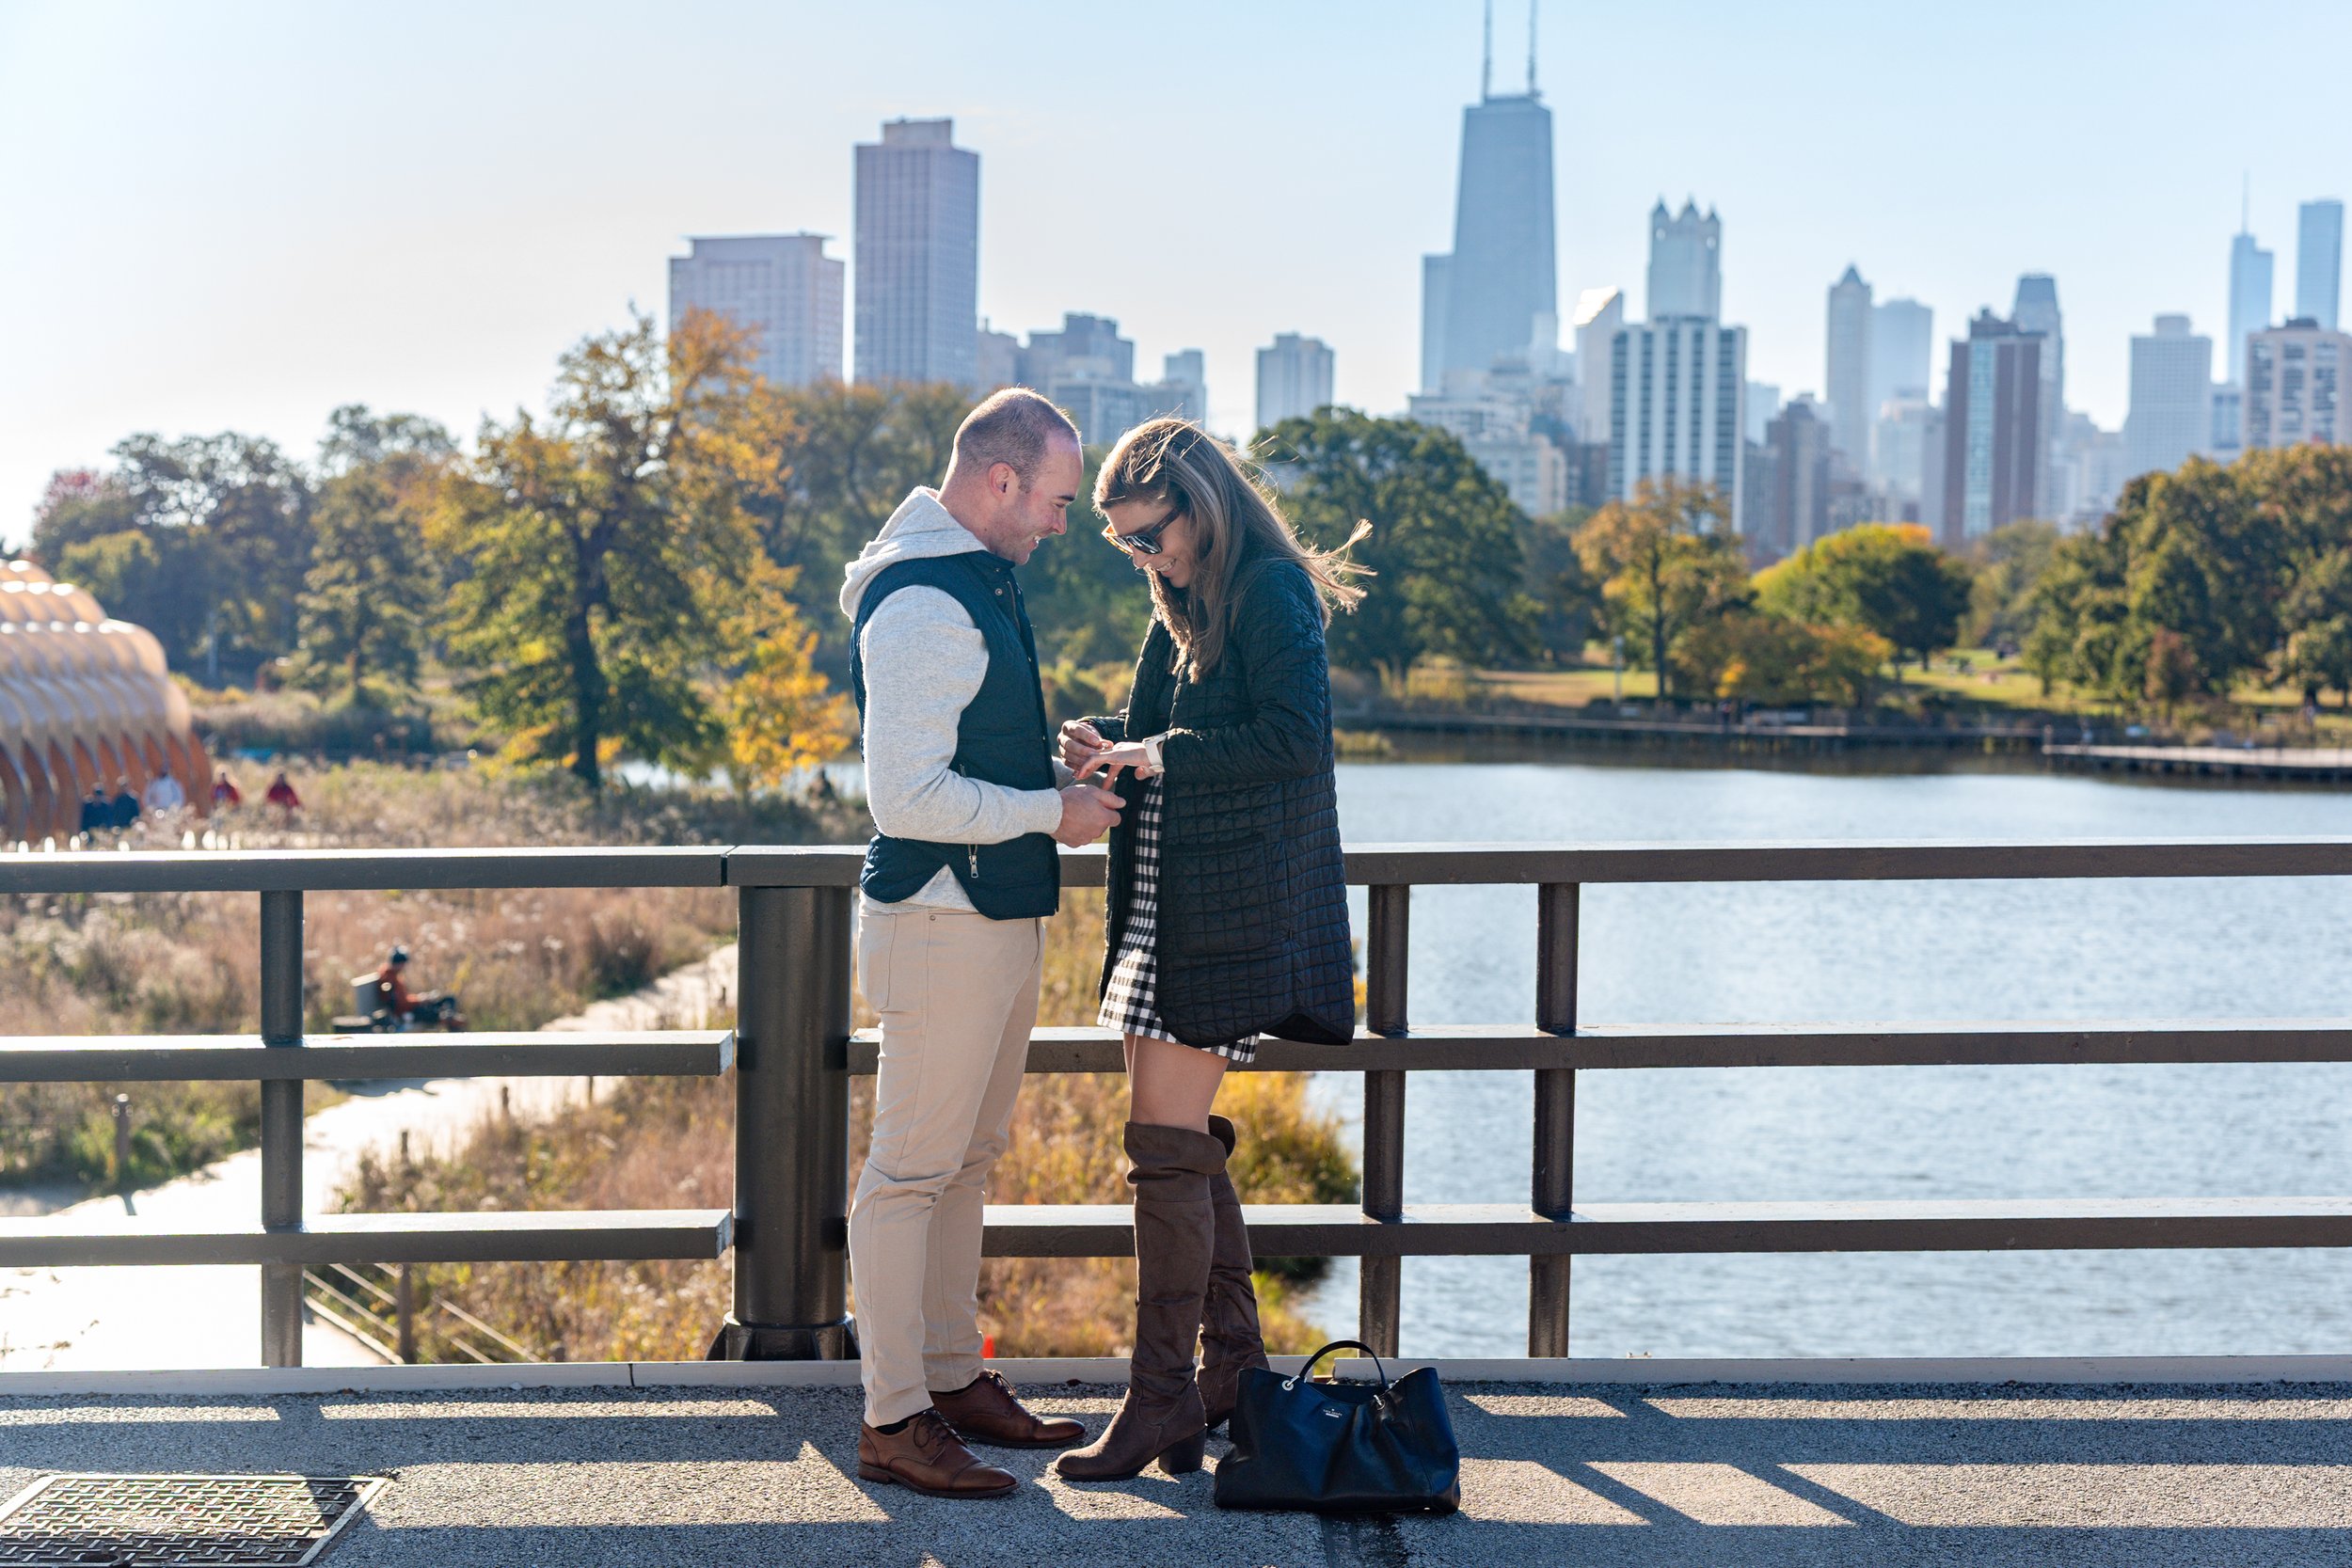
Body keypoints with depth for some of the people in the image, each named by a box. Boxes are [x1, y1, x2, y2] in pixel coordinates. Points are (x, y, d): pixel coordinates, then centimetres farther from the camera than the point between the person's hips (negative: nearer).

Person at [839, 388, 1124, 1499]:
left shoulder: (975, 577, 14)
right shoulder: (922, 607, -19)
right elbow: (909, 797, -23)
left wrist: (1055, 759, 11)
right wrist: (1053, 809, -15)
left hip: (997, 918, 11)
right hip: (942, 923, -11)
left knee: (967, 1158, 17)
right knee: (913, 1168, -4)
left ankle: (953, 1378, 28)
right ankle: (893, 1421, 3)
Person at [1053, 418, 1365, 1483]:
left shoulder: (1273, 592, -11)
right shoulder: (1183, 605, 17)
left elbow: (1297, 734, -21)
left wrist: (1161, 756, -18)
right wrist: (1105, 744, -1)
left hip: (1227, 911, -9)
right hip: (1167, 905, 9)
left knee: (1165, 1146, -9)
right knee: (1188, 1145, 12)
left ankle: (1162, 1398, -3)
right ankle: (1234, 1361, 24)